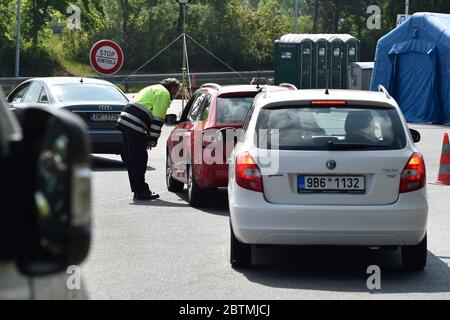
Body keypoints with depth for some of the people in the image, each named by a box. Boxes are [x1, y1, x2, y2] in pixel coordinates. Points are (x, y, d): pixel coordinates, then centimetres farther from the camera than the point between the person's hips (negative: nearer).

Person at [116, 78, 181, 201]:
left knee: (132, 160, 13)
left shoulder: (152, 89, 30)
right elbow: (158, 118, -9)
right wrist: (153, 139, -8)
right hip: (135, 126, -10)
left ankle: (139, 190, 19)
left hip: (124, 121, 10)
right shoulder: (164, 94, -2)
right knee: (139, 160, -5)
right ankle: (140, 192, -3)